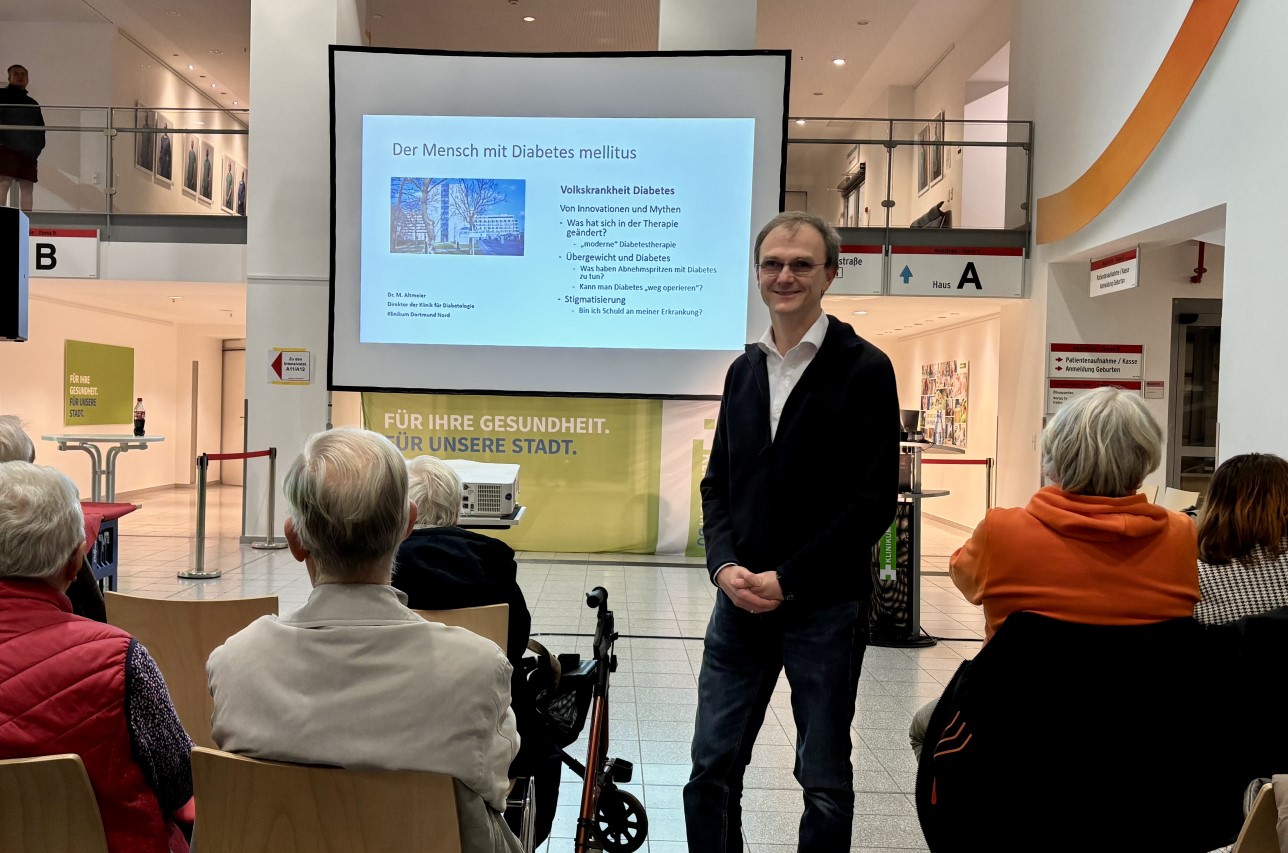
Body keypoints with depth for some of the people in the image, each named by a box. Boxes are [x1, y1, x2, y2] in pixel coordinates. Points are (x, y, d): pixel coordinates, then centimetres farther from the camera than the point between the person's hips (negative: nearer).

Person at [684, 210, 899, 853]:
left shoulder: (864, 369, -7)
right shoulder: (744, 370, 10)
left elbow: (875, 499, -12)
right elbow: (718, 482, 11)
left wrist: (788, 580, -15)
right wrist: (725, 566, -6)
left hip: (824, 606, -4)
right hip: (741, 600, 5)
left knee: (824, 780, 12)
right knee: (712, 768, 11)